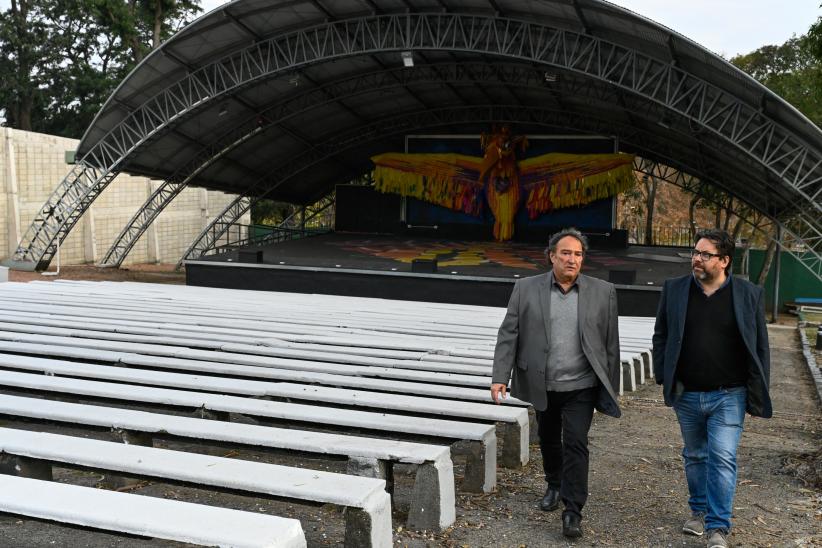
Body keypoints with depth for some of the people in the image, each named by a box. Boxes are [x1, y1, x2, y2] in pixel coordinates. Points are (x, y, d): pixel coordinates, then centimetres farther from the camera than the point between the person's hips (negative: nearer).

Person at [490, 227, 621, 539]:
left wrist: (611, 388, 3)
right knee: (548, 440, 19)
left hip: (581, 387, -2)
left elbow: (611, 343, 2)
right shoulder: (526, 289, -2)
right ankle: (554, 486, 42)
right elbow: (508, 335, -4)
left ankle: (572, 512, 1)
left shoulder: (603, 292, -1)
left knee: (575, 445, -7)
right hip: (542, 386, 2)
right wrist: (500, 377, -12)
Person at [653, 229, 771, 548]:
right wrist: (664, 378, 0)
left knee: (722, 459, -7)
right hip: (687, 395, 3)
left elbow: (760, 347, 2)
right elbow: (661, 337, 8)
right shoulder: (674, 290, 2)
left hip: (728, 396, -2)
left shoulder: (750, 295, -2)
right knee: (695, 456, 16)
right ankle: (699, 512, 33)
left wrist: (758, 396, -1)